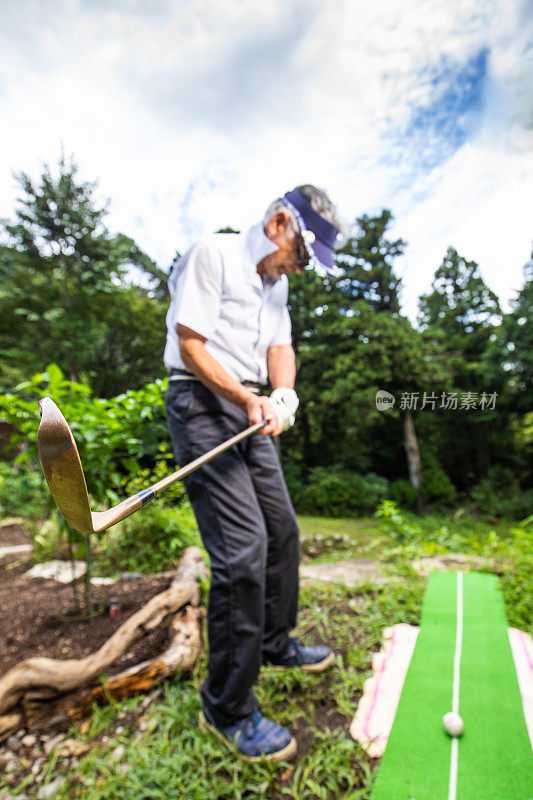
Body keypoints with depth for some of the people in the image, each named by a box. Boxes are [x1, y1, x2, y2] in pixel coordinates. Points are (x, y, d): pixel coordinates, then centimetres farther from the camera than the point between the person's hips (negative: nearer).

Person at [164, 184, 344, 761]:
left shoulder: (277, 281, 18)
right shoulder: (212, 254, -6)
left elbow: (281, 347, 10)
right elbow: (190, 345, -13)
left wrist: (282, 397, -11)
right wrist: (248, 399, -22)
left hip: (252, 412, 9)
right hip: (202, 405, -8)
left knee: (282, 533, 12)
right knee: (243, 546, -14)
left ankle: (274, 644, 36)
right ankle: (227, 707, 7)